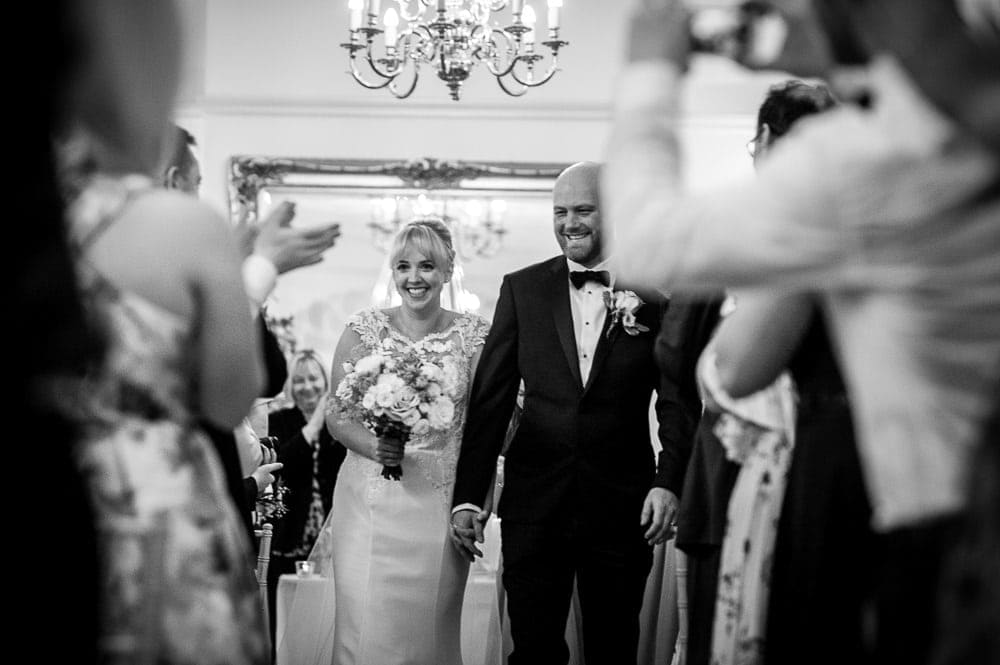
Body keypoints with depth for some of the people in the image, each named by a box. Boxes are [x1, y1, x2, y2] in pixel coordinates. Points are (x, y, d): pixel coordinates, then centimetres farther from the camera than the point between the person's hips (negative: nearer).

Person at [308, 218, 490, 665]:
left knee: (430, 625, 2)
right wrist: (373, 446, -17)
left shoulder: (474, 336, 3)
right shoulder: (364, 330, 3)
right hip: (371, 499, 0)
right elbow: (335, 414, 2)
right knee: (366, 626, -6)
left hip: (442, 501, 0)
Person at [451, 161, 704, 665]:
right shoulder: (522, 288, 4)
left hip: (622, 504, -1)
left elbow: (678, 401, 0)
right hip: (534, 503, 1)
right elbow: (489, 399, 4)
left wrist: (669, 482, -15)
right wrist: (468, 497, 0)